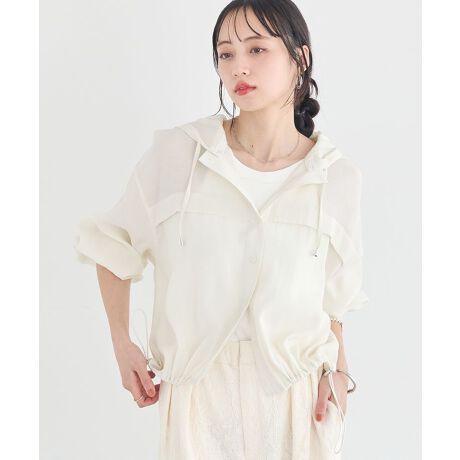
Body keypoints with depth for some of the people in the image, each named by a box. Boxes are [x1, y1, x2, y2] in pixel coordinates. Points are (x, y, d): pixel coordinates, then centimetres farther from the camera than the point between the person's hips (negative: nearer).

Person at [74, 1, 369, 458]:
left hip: (297, 390, 1)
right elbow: (114, 244, 5)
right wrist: (122, 345, 0)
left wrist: (338, 369, -4)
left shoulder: (339, 176, -4)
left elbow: (331, 293, 8)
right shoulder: (175, 153, -8)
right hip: (199, 389, 0)